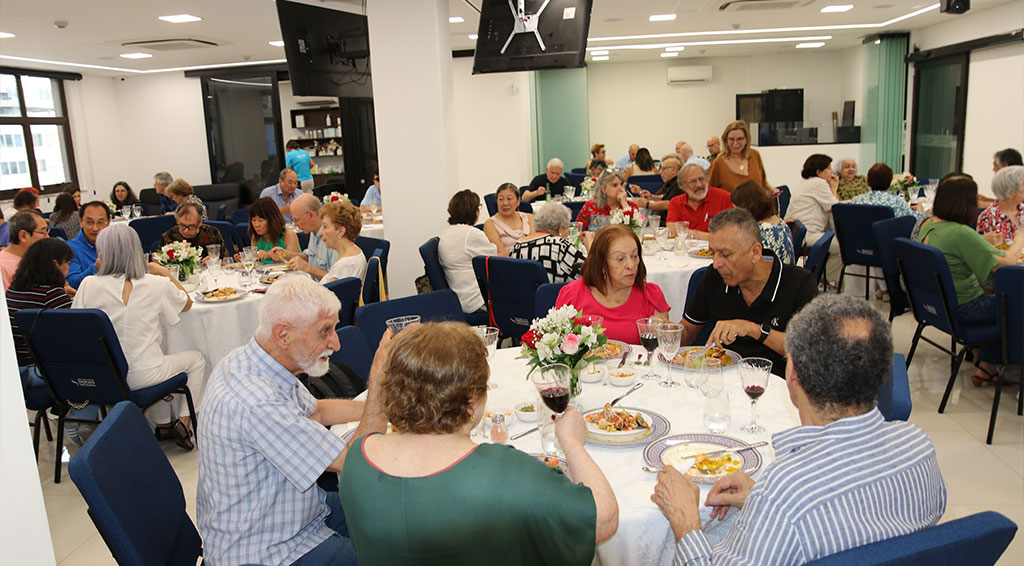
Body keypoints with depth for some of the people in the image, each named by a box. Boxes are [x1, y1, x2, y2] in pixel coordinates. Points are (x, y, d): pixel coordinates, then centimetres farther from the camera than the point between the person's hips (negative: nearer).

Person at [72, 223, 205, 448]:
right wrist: (166, 273, 20)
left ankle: (163, 424, 30)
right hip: (142, 377, -3)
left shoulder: (89, 285, -9)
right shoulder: (156, 285, -10)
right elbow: (187, 304, 10)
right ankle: (182, 423, 14)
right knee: (196, 359, 24)